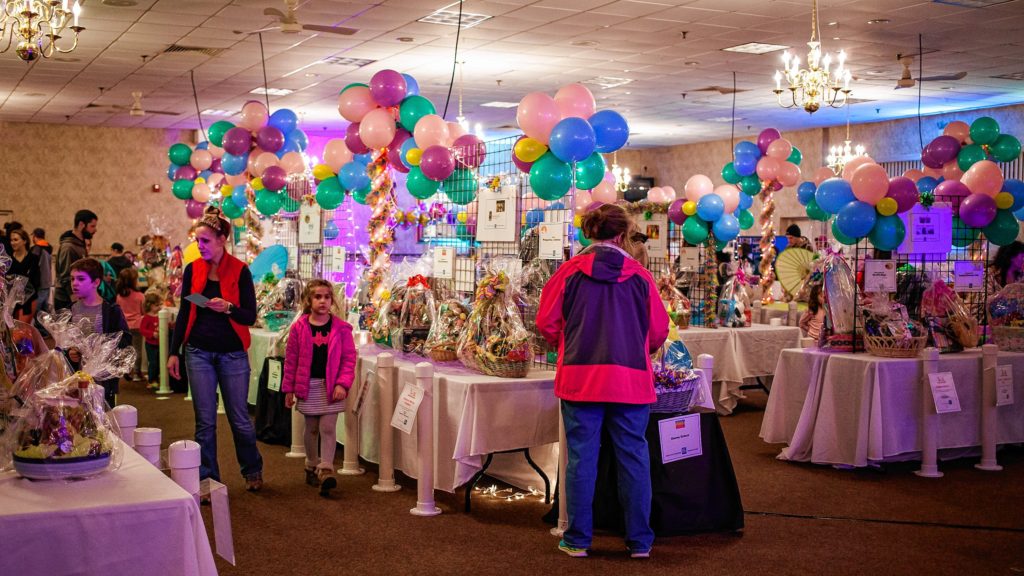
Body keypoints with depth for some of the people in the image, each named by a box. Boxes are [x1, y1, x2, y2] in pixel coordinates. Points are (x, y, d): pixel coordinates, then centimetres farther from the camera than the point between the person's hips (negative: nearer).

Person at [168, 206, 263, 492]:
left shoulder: (240, 271, -5)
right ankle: (208, 479, 13)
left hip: (232, 353, -2)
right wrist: (174, 352, 6)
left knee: (239, 418, 5)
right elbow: (184, 313, 10)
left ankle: (253, 471, 28)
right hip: (198, 352, 2)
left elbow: (250, 317, -6)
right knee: (204, 420, 3)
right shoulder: (193, 270, 4)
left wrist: (228, 308, -25)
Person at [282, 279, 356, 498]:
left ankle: (326, 470, -8)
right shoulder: (299, 328, -2)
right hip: (308, 386, 1)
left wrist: (343, 383, -13)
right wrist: (289, 389, 3)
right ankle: (312, 467, 28)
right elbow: (291, 359, 2)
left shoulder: (341, 328, -4)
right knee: (311, 428, 13)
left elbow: (349, 358, -2)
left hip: (331, 386, -1)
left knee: (328, 428, -7)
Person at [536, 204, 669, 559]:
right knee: (633, 457, 9)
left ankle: (578, 540, 13)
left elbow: (546, 322, 3)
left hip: (580, 378, 0)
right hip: (631, 380, 0)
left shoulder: (571, 271, -2)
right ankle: (639, 541, 16)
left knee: (581, 457, 7)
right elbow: (659, 331, 5)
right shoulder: (640, 276, -1)